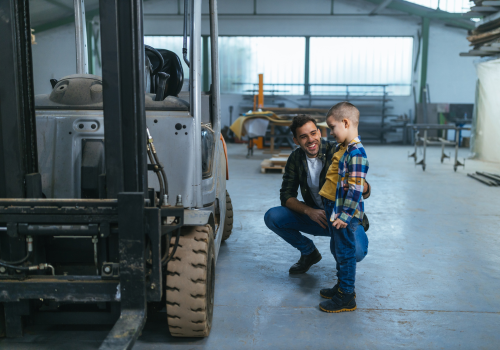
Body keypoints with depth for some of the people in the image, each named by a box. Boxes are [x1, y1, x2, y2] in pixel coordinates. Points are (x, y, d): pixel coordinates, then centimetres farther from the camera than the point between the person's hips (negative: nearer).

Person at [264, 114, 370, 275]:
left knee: (356, 252, -34)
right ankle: (309, 252, 10)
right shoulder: (296, 158, -5)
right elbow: (286, 195, -4)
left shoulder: (336, 152, -19)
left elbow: (365, 193, -24)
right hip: (315, 216, 4)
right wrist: (309, 211, -22)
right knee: (272, 217, -14)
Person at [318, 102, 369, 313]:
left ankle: (346, 297, 14)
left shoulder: (356, 153, -21)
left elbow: (355, 189, -24)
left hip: (346, 214, -10)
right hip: (334, 209, 10)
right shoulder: (342, 148, 10)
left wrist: (345, 215, -23)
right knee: (337, 249, 20)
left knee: (345, 252, 2)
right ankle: (342, 286, 36)